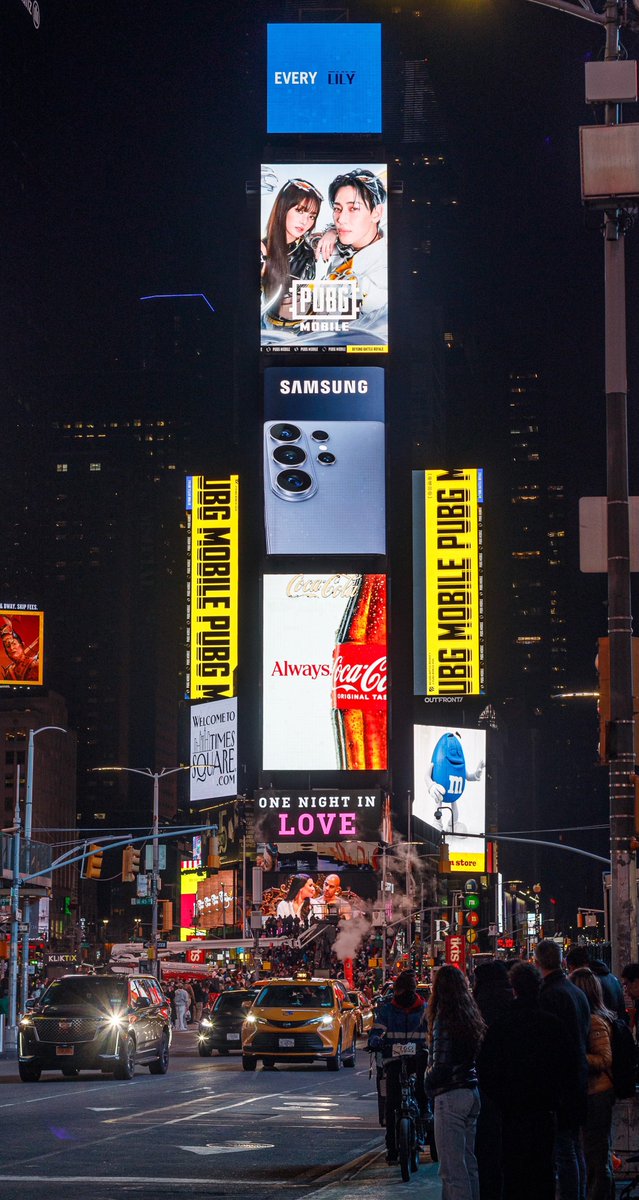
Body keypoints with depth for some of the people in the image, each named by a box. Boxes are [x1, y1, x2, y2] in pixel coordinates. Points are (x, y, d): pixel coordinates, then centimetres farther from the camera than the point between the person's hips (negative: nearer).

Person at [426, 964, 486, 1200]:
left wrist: (428, 1083, 0)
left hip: (450, 1095, -8)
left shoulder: (444, 1019, -14)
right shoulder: (473, 1016, 9)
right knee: (469, 1163, 16)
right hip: (473, 1091, 9)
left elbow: (441, 1063, -16)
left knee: (452, 1168, -6)